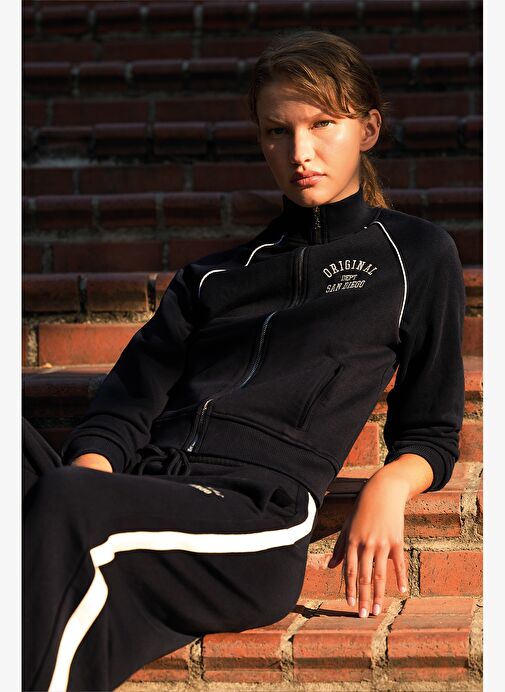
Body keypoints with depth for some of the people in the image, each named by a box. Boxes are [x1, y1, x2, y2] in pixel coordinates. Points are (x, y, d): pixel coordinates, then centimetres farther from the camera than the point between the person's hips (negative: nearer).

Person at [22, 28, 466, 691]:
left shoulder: (415, 255, 21)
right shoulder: (214, 276, 30)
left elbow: (431, 435, 21)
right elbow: (125, 407, 16)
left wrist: (387, 487, -3)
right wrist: (91, 468, -8)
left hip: (257, 518, -4)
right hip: (138, 499, 4)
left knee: (64, 503, -36)